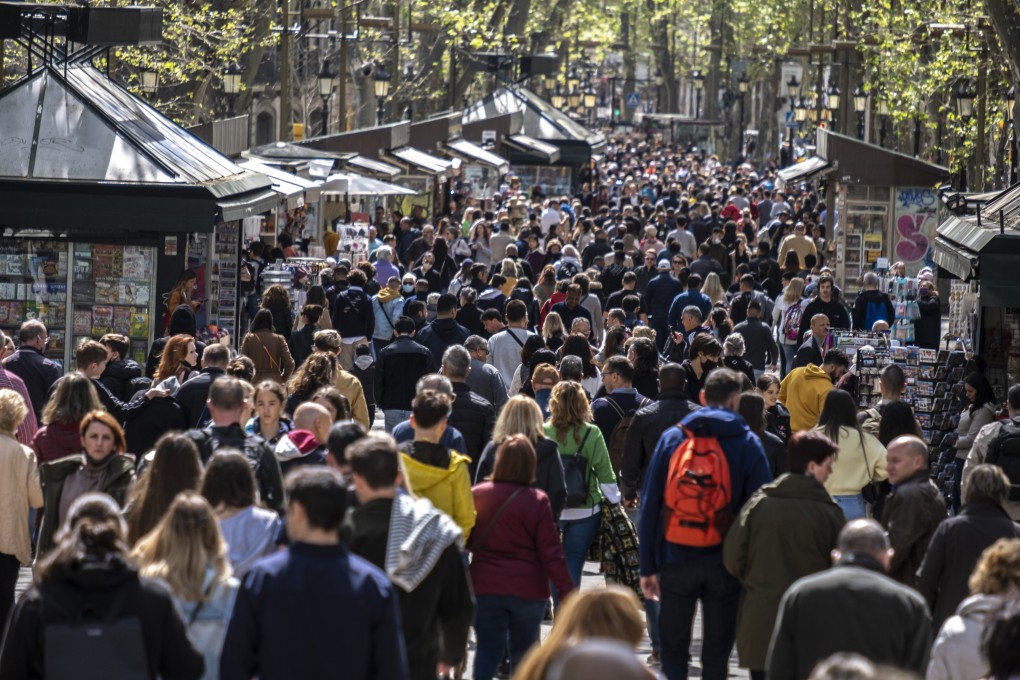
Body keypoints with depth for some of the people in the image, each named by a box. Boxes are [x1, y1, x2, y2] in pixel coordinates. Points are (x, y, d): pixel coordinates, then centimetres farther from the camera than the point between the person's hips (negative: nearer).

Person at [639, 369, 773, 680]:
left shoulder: (671, 438, 4)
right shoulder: (747, 443, -1)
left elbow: (649, 506, 2)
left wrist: (648, 566, 5)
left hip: (676, 559, 1)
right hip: (725, 562, -1)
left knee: (673, 648, 10)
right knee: (716, 653, 6)